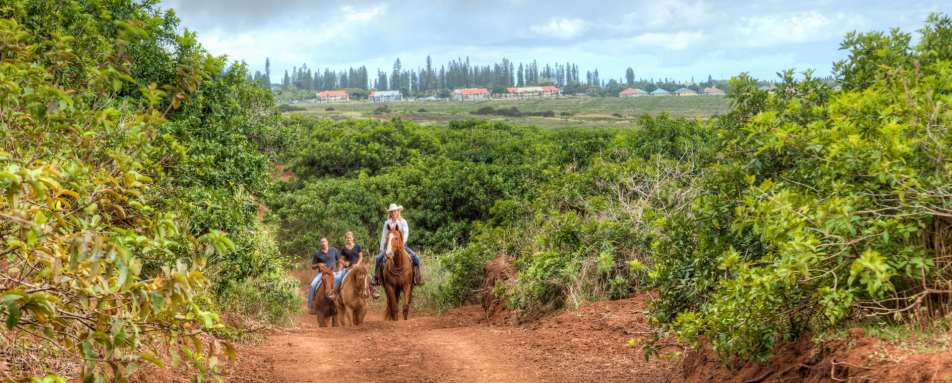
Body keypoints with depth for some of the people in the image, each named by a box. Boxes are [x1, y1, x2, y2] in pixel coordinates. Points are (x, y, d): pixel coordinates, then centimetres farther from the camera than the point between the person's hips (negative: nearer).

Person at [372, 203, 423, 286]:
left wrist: (403, 243, -23)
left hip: (402, 245, -1)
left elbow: (406, 233, -8)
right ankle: (376, 278, -14)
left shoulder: (403, 222, 3)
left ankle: (417, 279, -10)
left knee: (415, 258, -20)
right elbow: (384, 236, 9)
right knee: (379, 258, -21)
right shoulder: (387, 223, 7)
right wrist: (381, 249, 4)